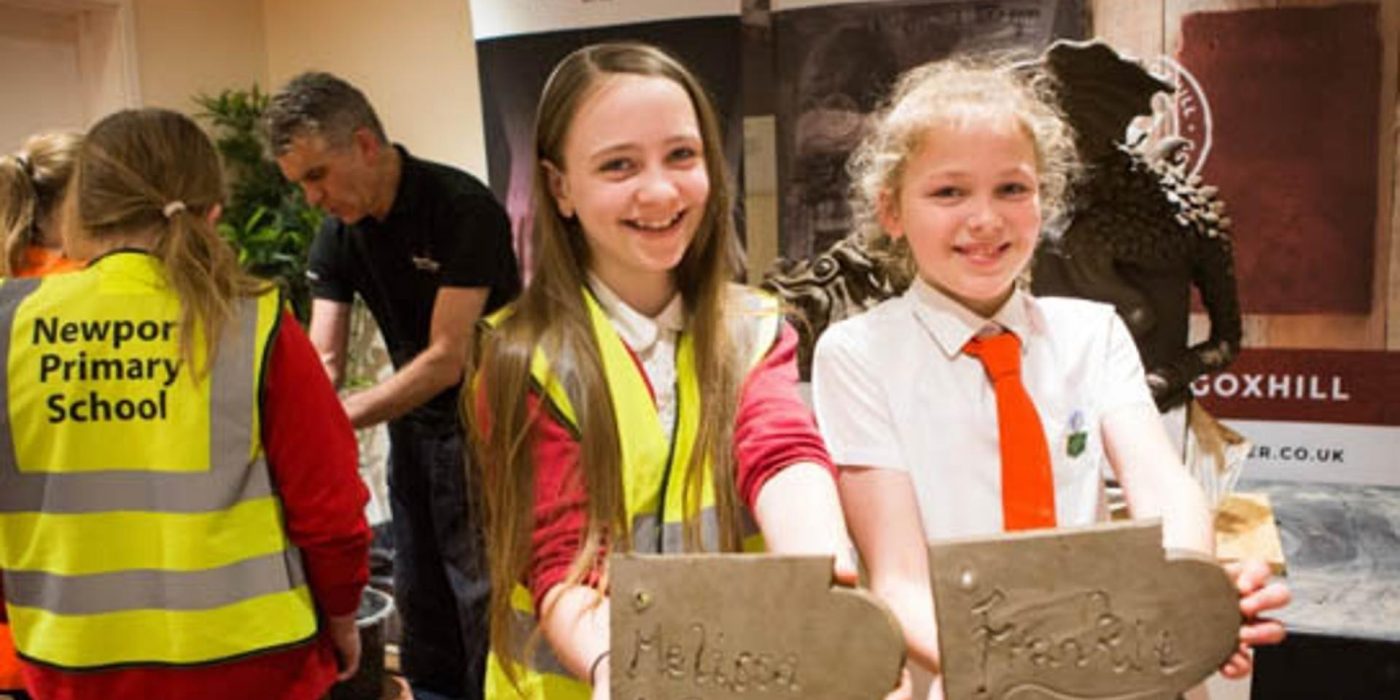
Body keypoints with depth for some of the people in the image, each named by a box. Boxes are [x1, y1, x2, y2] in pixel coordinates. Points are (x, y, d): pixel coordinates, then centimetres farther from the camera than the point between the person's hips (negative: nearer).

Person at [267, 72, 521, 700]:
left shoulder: (462, 208, -22)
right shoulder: (338, 234, -1)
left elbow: (446, 359, -25)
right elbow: (323, 359, -4)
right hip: (413, 422, 7)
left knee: (481, 597, 0)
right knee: (418, 595, 17)